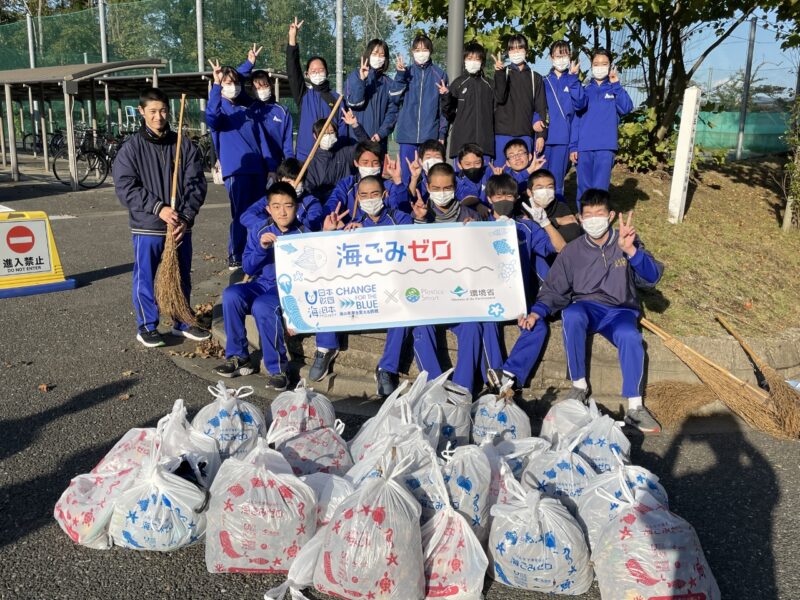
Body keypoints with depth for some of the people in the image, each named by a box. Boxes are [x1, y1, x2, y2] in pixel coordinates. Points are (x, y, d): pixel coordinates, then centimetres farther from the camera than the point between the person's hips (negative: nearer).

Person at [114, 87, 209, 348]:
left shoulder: (185, 146, 2)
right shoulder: (131, 148, -3)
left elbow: (196, 185, -1)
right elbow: (125, 188, -8)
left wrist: (185, 218, -12)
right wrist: (159, 208, -18)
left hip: (181, 226, 2)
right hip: (147, 228, -2)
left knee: (182, 277, 13)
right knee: (144, 278, 6)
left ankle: (182, 322, 30)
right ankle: (146, 326, 21)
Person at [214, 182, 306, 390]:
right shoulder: (259, 231, 5)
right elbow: (248, 268, 2)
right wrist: (261, 248, -14)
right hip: (261, 284, 5)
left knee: (262, 306, -35)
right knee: (230, 295, -25)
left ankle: (277, 368, -18)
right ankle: (239, 357, -7)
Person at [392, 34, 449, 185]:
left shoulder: (439, 75, 5)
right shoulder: (406, 73, 7)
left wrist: (442, 132, 0)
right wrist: (400, 74, -15)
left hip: (430, 133, -1)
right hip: (408, 133, 1)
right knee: (406, 174, 3)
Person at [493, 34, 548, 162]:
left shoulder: (535, 78, 12)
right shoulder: (503, 73, 10)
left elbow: (541, 108, 8)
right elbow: (500, 98, -7)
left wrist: (541, 135, -2)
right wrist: (500, 73, -20)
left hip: (525, 134, 1)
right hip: (503, 133, -1)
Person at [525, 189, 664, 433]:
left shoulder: (625, 242, 0)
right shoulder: (572, 251, 4)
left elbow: (652, 278, -14)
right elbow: (554, 290, 4)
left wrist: (631, 250, -31)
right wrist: (537, 311, -15)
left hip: (619, 311, -1)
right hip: (585, 308, 1)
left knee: (630, 336, -35)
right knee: (571, 316, -35)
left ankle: (635, 407, -23)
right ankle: (579, 385, -18)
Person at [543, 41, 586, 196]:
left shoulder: (573, 81, 7)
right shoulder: (544, 81, 10)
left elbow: (580, 103, -9)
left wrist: (573, 78, -14)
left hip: (562, 137, -1)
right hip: (543, 136, 1)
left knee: (556, 179, -1)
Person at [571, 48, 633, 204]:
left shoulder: (615, 89, 9)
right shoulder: (585, 90, 12)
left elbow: (626, 108, -9)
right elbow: (576, 118, 9)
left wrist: (616, 84, -12)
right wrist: (573, 146, 2)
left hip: (606, 146, -2)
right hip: (584, 147, 2)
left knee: (599, 188, -8)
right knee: (584, 188, 6)